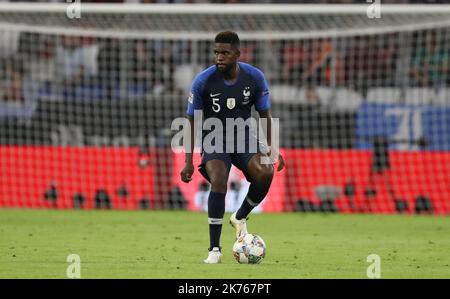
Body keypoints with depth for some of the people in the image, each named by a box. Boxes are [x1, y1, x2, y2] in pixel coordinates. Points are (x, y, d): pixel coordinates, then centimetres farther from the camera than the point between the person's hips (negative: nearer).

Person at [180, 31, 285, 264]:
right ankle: (214, 249, -19)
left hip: (243, 135, 2)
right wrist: (188, 161, -8)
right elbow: (192, 120, -5)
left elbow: (264, 114, 5)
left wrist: (272, 148, -5)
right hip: (214, 138, -2)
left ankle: (240, 218, 3)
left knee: (265, 173, -26)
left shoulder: (255, 77, -9)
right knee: (219, 182, -28)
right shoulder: (203, 81, -14)